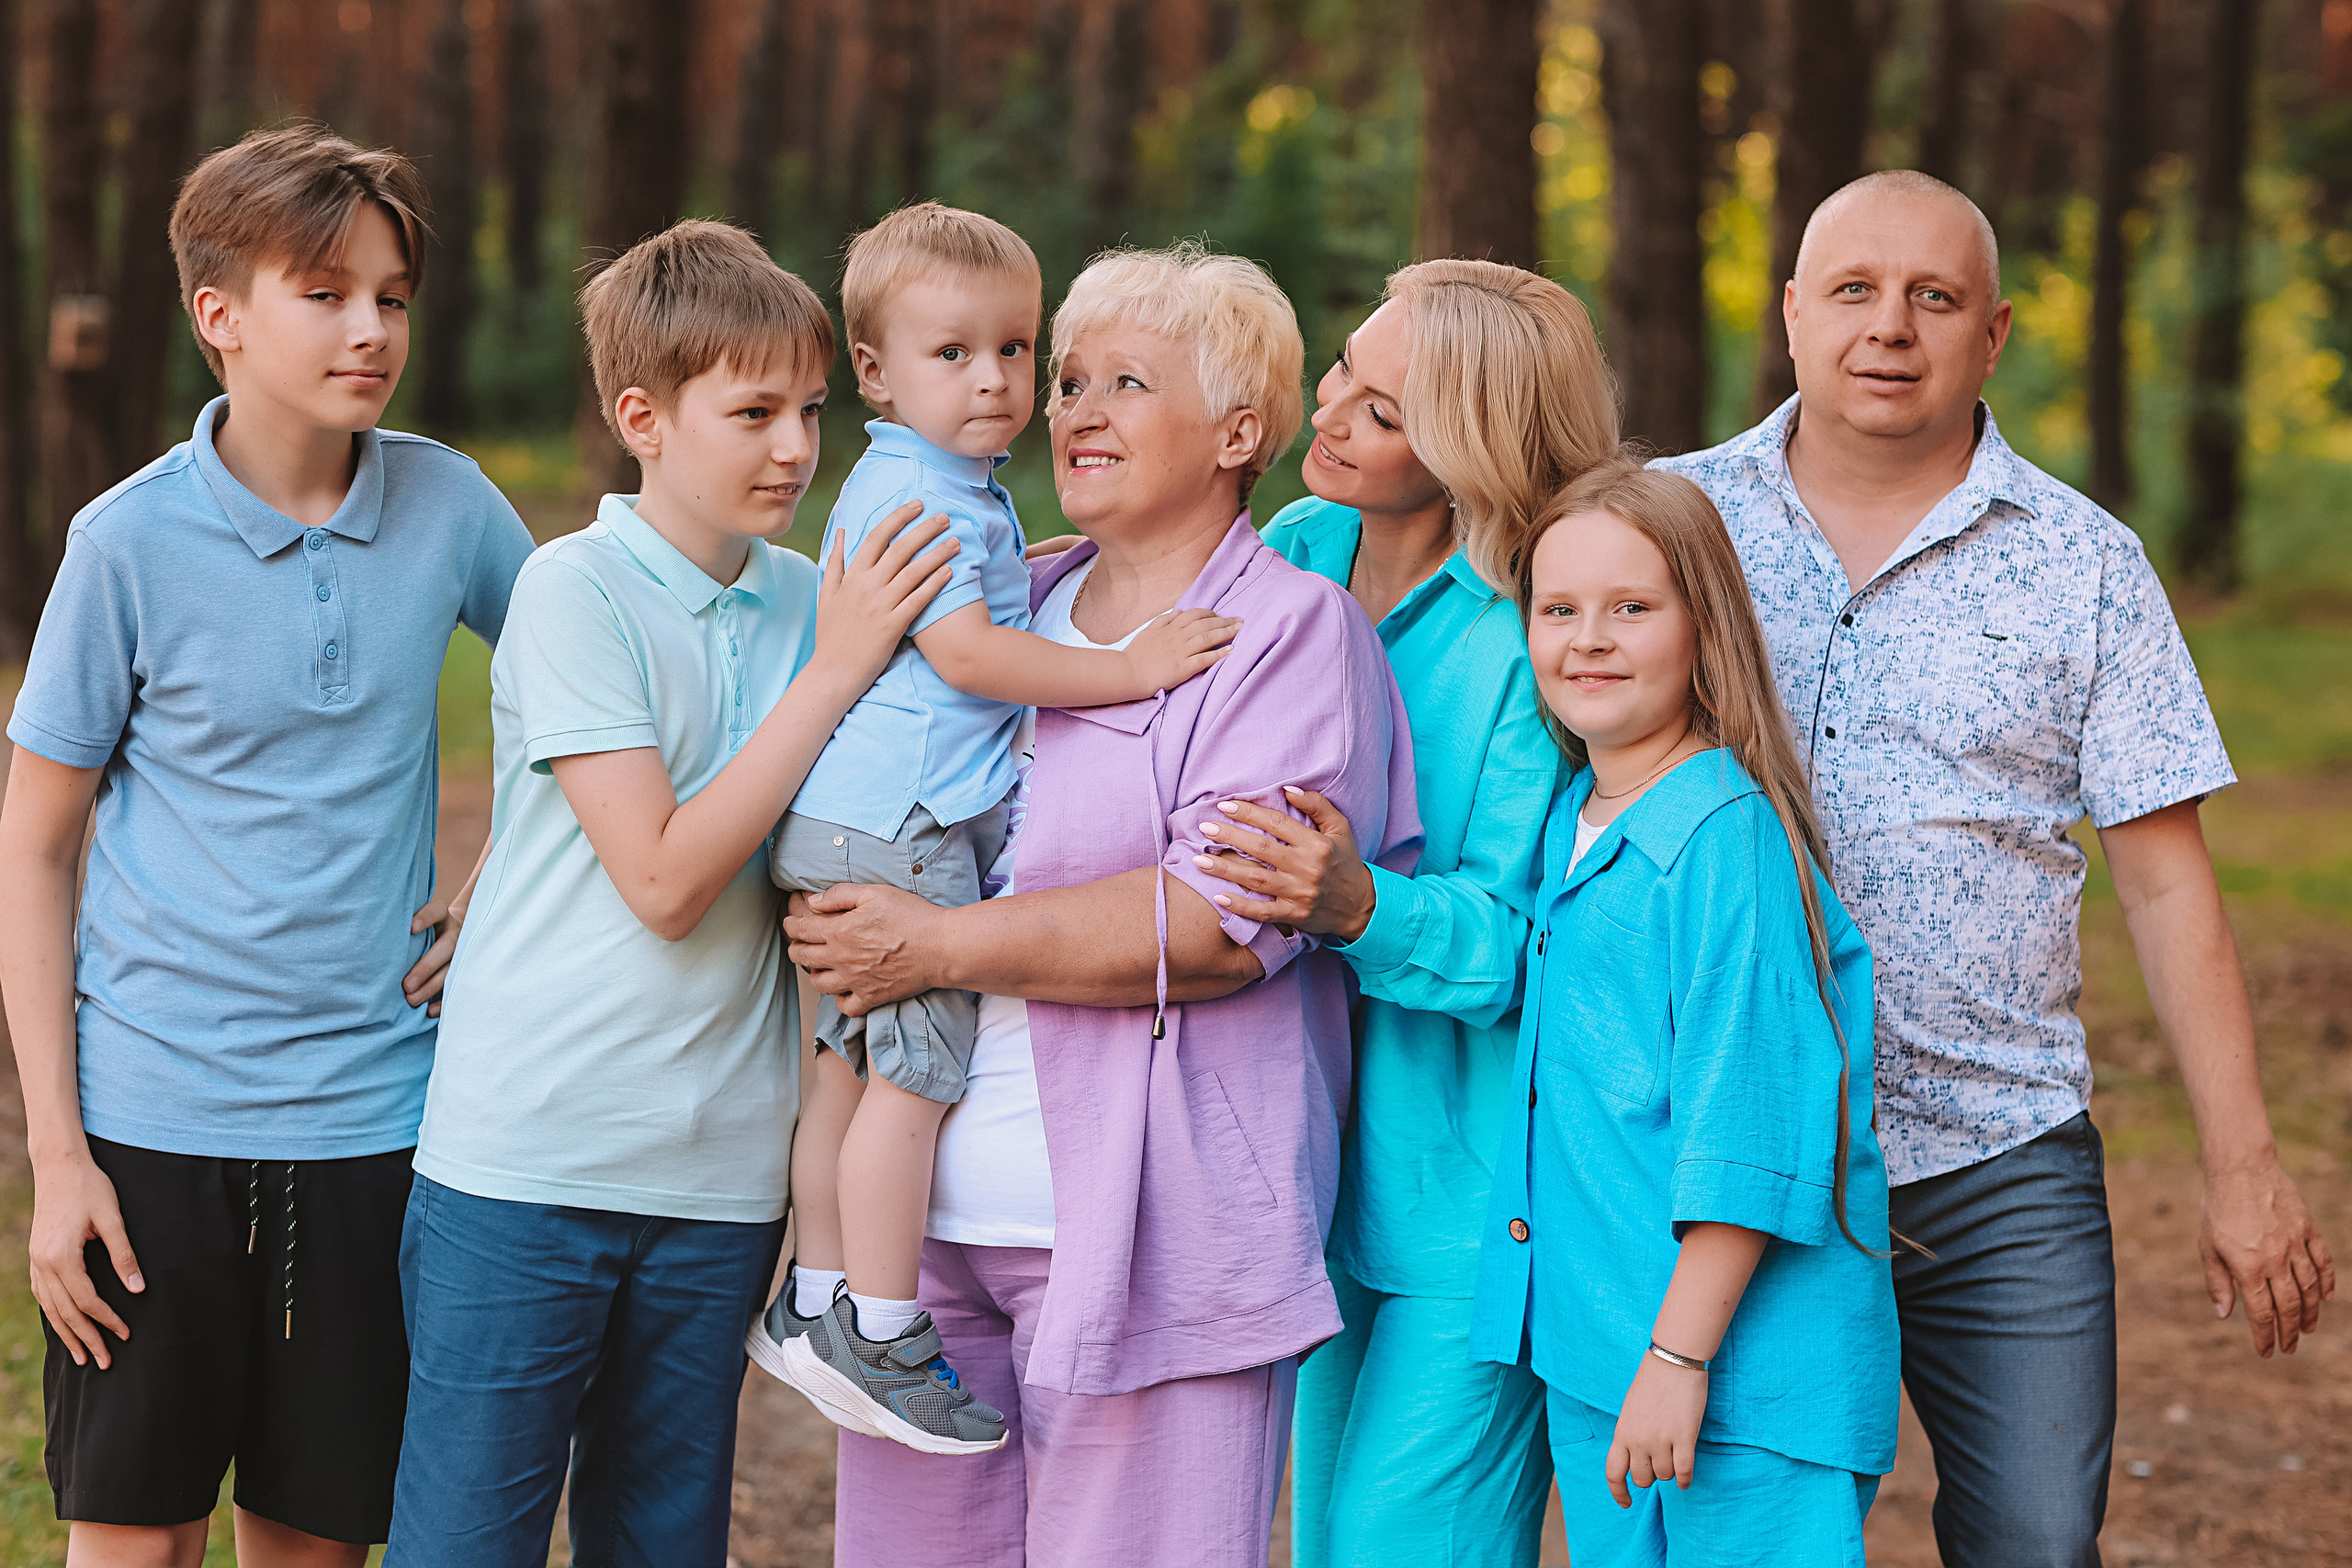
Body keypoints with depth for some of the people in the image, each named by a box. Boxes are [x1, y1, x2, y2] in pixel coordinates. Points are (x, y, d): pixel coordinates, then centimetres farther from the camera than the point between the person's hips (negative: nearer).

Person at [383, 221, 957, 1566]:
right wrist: (837, 668, -15)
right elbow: (666, 878, -17)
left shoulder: (806, 599, 8)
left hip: (718, 1177, 5)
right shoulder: (575, 590, -10)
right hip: (526, 1163, -5)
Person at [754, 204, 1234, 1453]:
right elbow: (966, 654, -22)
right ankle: (878, 1338, -6)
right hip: (899, 822, -11)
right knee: (916, 1071, -9)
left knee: (852, 1063, 14)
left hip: (858, 824, 11)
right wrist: (1131, 667, -20)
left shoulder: (960, 491, 19)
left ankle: (814, 1306, 20)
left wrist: (1029, 576, 27)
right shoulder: (913, 494, -14)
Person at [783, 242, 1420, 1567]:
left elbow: (1222, 922, -17)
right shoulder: (1017, 607, 16)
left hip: (1147, 1237, -6)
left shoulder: (1291, 628, -4)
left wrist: (938, 947, -15)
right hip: (931, 1211, 6)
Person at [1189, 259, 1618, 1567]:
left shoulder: (1528, 648, -16)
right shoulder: (1295, 556, 3)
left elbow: (1520, 941, -20)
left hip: (1472, 1189, -7)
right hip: (1336, 1157, 7)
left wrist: (1362, 907, -36)